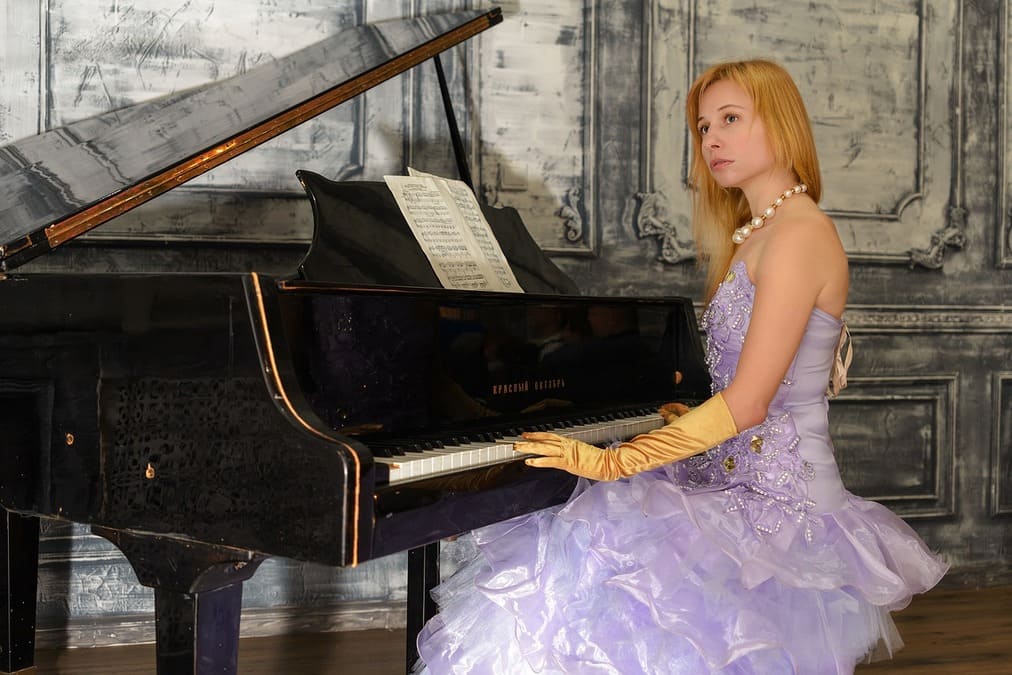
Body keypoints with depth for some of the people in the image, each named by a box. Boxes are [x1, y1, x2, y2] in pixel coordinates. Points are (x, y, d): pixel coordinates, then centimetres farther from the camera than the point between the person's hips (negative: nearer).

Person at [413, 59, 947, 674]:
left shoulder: (799, 232, -13)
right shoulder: (757, 234, 17)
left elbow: (749, 402, -21)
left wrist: (614, 462, -22)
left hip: (777, 503, -9)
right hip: (739, 477, 9)